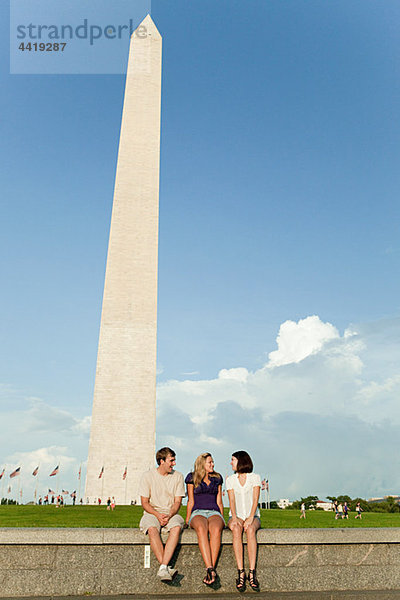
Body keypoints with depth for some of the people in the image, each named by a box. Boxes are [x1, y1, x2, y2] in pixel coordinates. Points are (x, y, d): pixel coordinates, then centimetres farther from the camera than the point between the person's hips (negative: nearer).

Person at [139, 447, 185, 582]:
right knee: (152, 529, -35)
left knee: (177, 527, -34)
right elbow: (145, 503, 0)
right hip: (152, 513, -1)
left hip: (171, 514, 1)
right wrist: (158, 515, -17)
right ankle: (166, 568, -37)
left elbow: (177, 502, 4)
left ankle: (163, 568, -40)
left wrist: (169, 515, -16)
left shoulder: (178, 476, 7)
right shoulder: (147, 476, 1)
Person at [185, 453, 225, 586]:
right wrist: (187, 520, 4)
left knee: (216, 529, -36)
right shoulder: (192, 478, 13)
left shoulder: (217, 478, 20)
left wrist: (222, 519, 13)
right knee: (201, 529, -38)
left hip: (214, 512, 2)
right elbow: (191, 501, 11)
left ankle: (211, 569, -40)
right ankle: (211, 569, -46)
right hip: (197, 513, -2)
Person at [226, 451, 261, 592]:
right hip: (237, 516, 1)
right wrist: (234, 518, -20)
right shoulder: (230, 479, 10)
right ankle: (241, 573, -36)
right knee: (236, 529, -33)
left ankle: (252, 573, -37)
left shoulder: (255, 477, 3)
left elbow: (255, 500, -7)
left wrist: (251, 518, -22)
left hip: (253, 516, -1)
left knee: (250, 529, -35)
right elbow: (232, 501, -1)